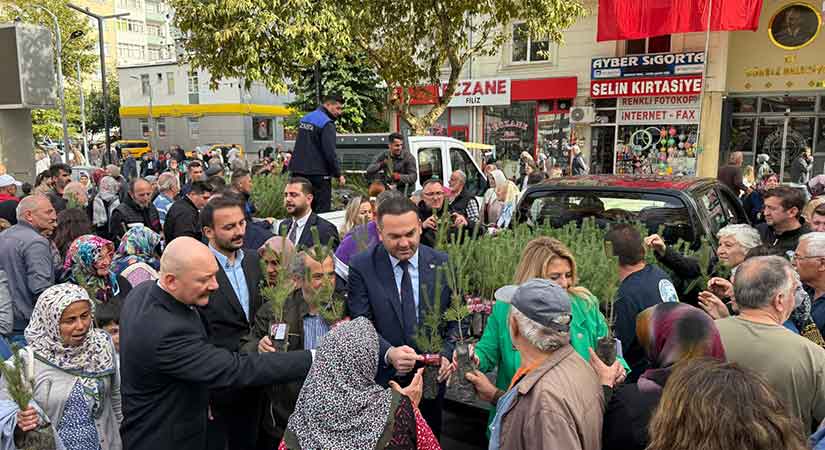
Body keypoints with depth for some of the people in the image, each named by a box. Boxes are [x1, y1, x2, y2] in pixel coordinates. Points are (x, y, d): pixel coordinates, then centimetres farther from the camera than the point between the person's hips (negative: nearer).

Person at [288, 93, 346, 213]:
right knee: (323, 209, -4)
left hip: (298, 171, 8)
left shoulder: (305, 119, 14)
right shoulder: (327, 124, -13)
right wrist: (338, 174, -10)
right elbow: (330, 152, -18)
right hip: (318, 174, -8)